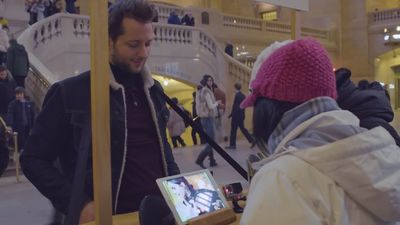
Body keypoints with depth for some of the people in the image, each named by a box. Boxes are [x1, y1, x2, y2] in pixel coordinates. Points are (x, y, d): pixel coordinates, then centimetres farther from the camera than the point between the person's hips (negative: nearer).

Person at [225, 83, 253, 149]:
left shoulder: (237, 95, -16)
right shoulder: (243, 95, 9)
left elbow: (235, 106, -18)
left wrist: (230, 115, -12)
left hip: (236, 115, -8)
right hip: (241, 115, 8)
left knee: (233, 130, -1)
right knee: (242, 128, 16)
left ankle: (232, 145, 4)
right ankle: (252, 140, 13)